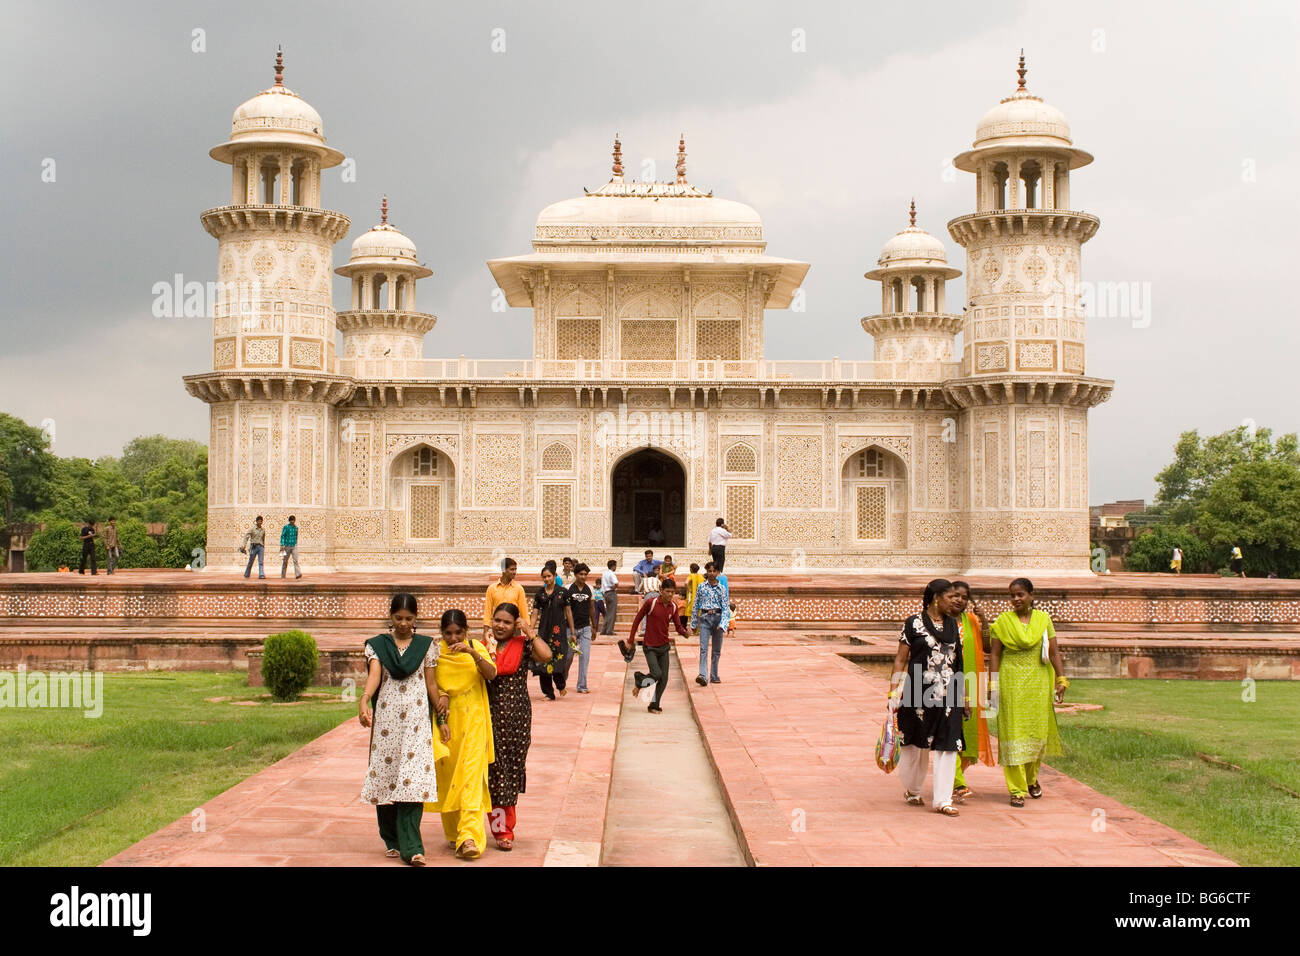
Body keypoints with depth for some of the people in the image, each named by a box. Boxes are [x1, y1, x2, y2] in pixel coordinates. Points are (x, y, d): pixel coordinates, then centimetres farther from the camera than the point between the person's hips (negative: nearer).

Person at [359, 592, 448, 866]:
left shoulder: (426, 645, 8)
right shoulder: (377, 645, 6)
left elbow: (431, 684, 10)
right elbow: (374, 675, -10)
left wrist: (441, 718, 7)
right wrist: (364, 700, -28)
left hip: (417, 719, -1)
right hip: (386, 718, 1)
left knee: (413, 778, -9)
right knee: (386, 773, 2)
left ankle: (410, 847, -12)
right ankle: (392, 840, 18)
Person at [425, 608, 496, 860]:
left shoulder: (476, 647, 0)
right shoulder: (435, 651, 1)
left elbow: (491, 674, -15)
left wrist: (473, 652, -29)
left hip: (472, 720, -2)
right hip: (445, 719, 2)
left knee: (471, 773, -10)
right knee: (446, 776, 7)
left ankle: (469, 836, -15)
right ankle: (452, 832, 22)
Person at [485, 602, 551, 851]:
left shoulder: (523, 645, 0)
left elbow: (546, 655, -19)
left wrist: (528, 632, -10)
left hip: (516, 716, -1)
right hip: (490, 715, 1)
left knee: (512, 767, 3)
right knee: (492, 768, 0)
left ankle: (503, 829, 15)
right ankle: (502, 830, 6)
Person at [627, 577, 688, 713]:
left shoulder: (673, 606, 0)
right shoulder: (651, 603, -14)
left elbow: (678, 626, 4)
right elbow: (637, 620, -5)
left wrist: (685, 632, -19)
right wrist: (631, 639, -3)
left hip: (664, 646, 5)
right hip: (650, 646, -5)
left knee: (664, 679, 3)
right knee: (657, 674, -19)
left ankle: (654, 706, 17)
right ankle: (639, 680, 13)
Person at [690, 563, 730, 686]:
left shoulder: (722, 588, 2)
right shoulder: (701, 587, 3)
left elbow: (726, 607, -3)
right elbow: (695, 606, 9)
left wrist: (723, 624, -15)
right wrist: (694, 624, 10)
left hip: (718, 617, 1)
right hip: (705, 618, -1)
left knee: (717, 650, 8)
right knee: (703, 648, -14)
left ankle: (714, 676, 19)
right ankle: (703, 675, -24)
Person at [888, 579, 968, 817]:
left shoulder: (953, 625, 11)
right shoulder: (913, 624, -3)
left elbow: (958, 661, 15)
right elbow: (900, 659, -1)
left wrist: (963, 695, 15)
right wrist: (894, 691, -7)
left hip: (948, 693, 4)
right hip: (919, 691, -4)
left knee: (948, 746, -2)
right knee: (916, 744, 8)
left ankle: (943, 800, 2)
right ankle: (911, 790, 30)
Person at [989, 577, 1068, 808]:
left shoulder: (1043, 619, 5)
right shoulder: (1003, 621, 2)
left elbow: (1054, 652, 5)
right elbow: (996, 654, 1)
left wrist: (1061, 680, -2)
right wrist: (993, 684, -5)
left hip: (1038, 683, 2)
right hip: (1011, 683, -2)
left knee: (1037, 730, 6)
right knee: (1013, 733, -5)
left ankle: (1031, 778, 32)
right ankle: (1017, 790, -1)